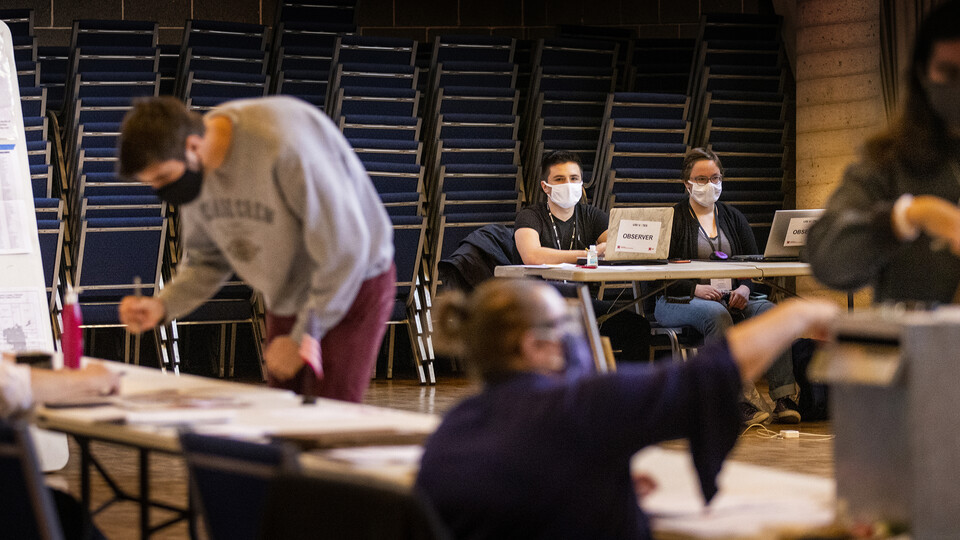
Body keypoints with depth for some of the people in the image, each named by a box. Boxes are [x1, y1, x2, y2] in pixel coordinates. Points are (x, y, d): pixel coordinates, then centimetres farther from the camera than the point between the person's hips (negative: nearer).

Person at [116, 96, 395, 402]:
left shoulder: (284, 147, -32)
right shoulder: (194, 169, -8)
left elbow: (344, 251, -27)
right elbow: (207, 261, 5)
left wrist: (301, 339, -20)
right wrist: (161, 306, -14)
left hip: (355, 288, -7)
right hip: (287, 298, 7)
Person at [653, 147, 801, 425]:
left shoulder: (733, 217, 21)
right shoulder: (672, 219, 6)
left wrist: (744, 288, -10)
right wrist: (696, 289, -21)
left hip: (732, 298, 4)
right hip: (680, 301, -4)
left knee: (769, 310, -26)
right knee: (716, 314, -37)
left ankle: (784, 399, -34)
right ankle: (744, 400, -41)